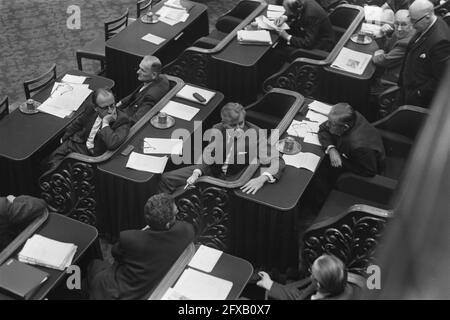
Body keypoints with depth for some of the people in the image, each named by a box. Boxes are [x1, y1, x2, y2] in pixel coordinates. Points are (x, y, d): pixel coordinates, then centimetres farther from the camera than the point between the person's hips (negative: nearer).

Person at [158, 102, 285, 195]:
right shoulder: (217, 130, -7)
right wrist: (196, 173, -16)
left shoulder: (252, 135, -19)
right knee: (166, 178, -3)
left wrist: (262, 179, -39)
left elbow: (278, 161, -22)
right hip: (213, 172, 4)